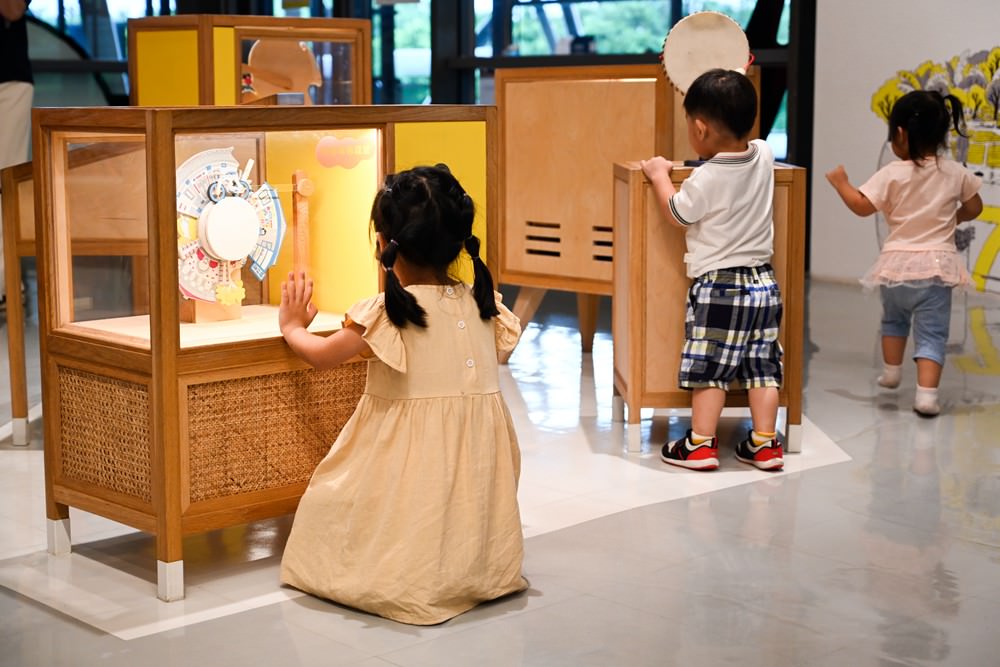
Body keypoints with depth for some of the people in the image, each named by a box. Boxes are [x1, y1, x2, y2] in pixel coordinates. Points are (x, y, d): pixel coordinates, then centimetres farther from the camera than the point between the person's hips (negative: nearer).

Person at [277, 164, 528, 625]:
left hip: (408, 460, -5)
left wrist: (293, 327, 23)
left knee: (327, 503, 14)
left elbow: (321, 356, 1)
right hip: (472, 461, 5)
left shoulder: (386, 314, -16)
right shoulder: (482, 305, -2)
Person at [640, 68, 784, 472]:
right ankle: (765, 444, 15)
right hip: (762, 281, 6)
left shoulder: (705, 179, -20)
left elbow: (677, 213, -2)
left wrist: (660, 176, 10)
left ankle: (701, 445, 9)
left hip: (717, 285, -6)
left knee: (708, 367, 3)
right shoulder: (764, 157, -1)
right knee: (762, 366, 10)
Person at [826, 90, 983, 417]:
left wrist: (841, 183, 6)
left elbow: (861, 206, -10)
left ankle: (891, 372, 40)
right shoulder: (955, 173, -1)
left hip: (897, 263, 0)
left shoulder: (892, 174, -9)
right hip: (937, 264, 0)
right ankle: (926, 393, -12)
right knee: (932, 331, 0)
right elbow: (974, 208, 10)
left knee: (894, 319, 27)